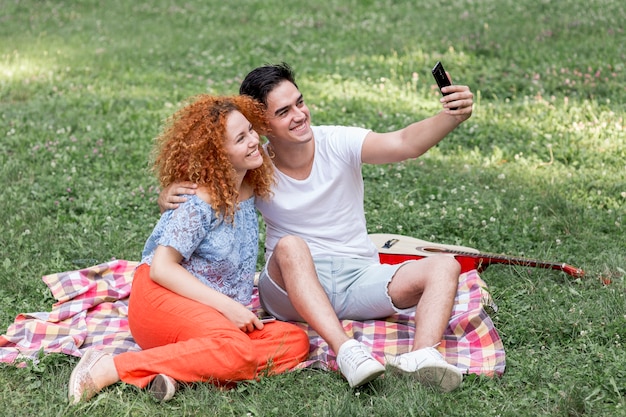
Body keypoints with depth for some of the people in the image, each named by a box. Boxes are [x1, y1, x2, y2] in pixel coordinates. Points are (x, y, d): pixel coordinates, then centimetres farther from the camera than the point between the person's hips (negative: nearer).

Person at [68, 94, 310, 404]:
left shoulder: (250, 189, 10)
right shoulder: (200, 202, -13)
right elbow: (161, 268, -18)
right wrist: (227, 305, -22)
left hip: (221, 316, 8)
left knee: (296, 342, -16)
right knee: (236, 349, -36)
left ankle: (176, 371, -24)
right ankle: (108, 368, -28)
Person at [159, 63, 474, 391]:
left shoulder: (338, 143, -8)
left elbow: (407, 143, -22)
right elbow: (196, 190, 0)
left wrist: (450, 117, -41)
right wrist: (170, 195, -25)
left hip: (359, 278, 2)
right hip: (293, 286, -1)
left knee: (444, 267, -19)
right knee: (290, 246, -35)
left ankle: (421, 358, -45)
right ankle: (346, 352, -49)